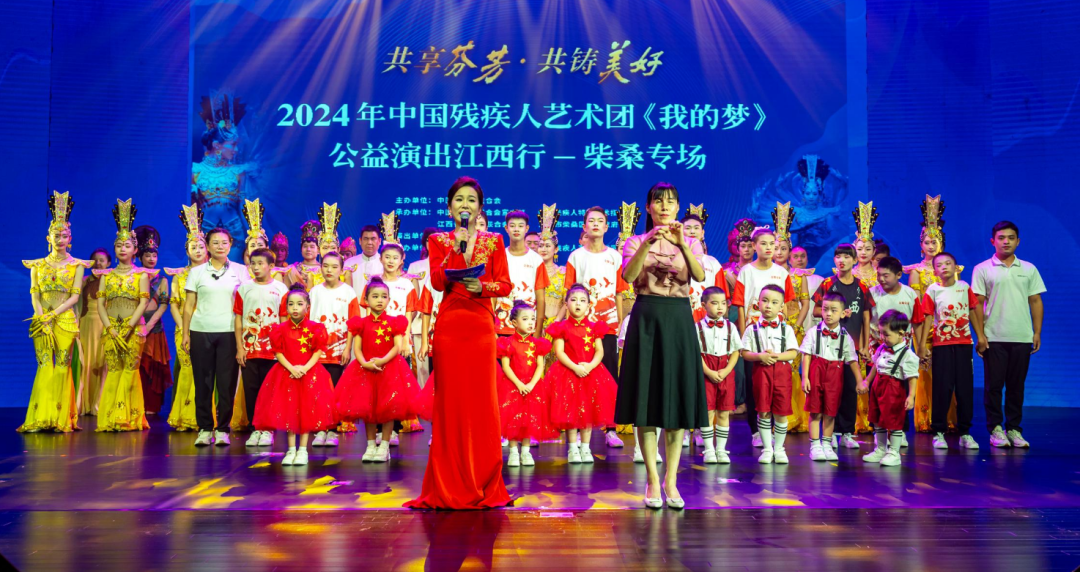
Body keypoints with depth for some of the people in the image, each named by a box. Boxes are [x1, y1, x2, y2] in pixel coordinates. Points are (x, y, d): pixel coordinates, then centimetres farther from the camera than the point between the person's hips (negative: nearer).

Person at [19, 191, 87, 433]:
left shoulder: (76, 265, 7)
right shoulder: (38, 265, 12)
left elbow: (75, 296, -2)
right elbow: (34, 295, 5)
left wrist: (53, 314, -13)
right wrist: (41, 318, -11)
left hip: (65, 320, -1)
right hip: (42, 320, 1)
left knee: (62, 366, -4)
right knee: (45, 366, -5)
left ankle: (62, 418, -1)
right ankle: (42, 418, -4)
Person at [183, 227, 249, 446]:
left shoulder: (240, 271, 8)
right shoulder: (197, 272, 9)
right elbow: (189, 305, 8)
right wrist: (185, 334, 2)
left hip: (229, 332, -1)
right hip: (201, 332, 1)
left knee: (227, 382, -1)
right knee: (203, 382, 3)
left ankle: (222, 429, 8)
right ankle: (204, 428, 11)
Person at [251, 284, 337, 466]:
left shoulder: (315, 328, -2)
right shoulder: (280, 329, 1)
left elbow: (317, 352, -4)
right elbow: (278, 353, -2)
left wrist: (305, 368, -18)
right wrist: (292, 368, -16)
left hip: (310, 374, -1)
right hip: (286, 374, 1)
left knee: (307, 411, 0)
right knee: (288, 411, 3)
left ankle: (303, 450, 9)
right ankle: (291, 450, 11)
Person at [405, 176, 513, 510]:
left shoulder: (493, 241, 11)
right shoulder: (439, 241, 11)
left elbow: (505, 285, 4)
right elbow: (438, 282, -4)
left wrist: (482, 287, -14)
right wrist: (457, 249, -13)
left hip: (481, 325, 0)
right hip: (449, 325, 0)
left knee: (482, 402, -1)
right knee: (450, 402, -1)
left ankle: (483, 485, 9)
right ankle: (449, 486, 8)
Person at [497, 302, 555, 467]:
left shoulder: (537, 343, 5)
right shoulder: (508, 343, -4)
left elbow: (540, 366, 0)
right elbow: (505, 366, -9)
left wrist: (531, 384, -14)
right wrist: (519, 384, -17)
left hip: (532, 386, 3)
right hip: (512, 385, -3)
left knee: (530, 419, 5)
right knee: (513, 418, -1)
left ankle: (525, 451, 15)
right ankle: (513, 452, 9)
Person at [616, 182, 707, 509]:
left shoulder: (690, 243, 10)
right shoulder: (637, 242, 6)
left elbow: (700, 276, -10)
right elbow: (628, 276, -14)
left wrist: (682, 245, -24)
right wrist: (648, 243, -25)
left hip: (679, 321, 2)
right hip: (647, 319, -1)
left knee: (679, 397, 2)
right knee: (647, 397, -1)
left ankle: (671, 479, 10)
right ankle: (653, 479, 6)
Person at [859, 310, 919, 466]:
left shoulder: (907, 355, -16)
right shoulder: (882, 348, 6)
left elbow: (912, 377, -18)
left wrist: (911, 396, -25)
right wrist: (867, 381, 25)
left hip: (894, 389, -8)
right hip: (878, 385, 8)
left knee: (893, 421, -1)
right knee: (877, 420, 16)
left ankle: (894, 453, 11)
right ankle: (880, 449, 29)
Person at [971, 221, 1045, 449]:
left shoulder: (1028, 269, 10)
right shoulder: (983, 270, 2)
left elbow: (1036, 301, 11)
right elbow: (977, 304, -1)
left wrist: (1037, 332, 3)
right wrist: (980, 335, -8)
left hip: (1022, 337, 2)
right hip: (994, 338, -2)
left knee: (1016, 386, 6)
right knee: (994, 385, 1)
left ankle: (1014, 429, 15)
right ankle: (995, 429, 10)